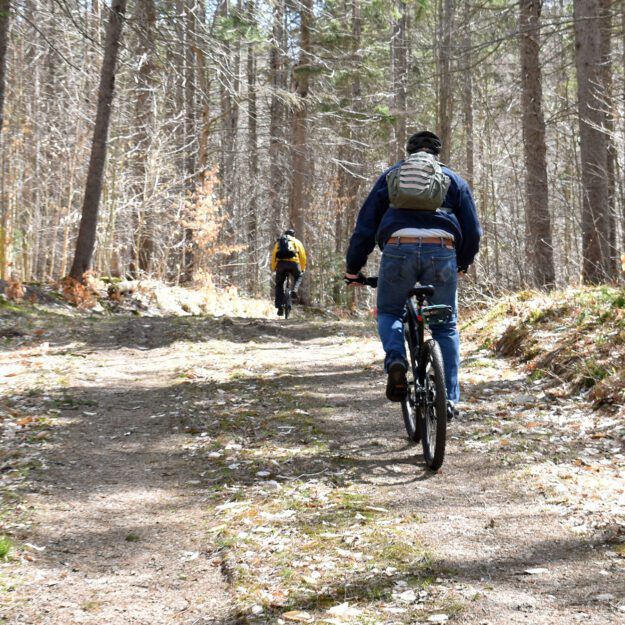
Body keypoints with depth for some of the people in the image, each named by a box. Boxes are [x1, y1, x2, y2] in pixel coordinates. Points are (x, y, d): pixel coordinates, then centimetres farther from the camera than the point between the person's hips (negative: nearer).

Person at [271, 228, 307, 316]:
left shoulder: (278, 242, 27)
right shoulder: (296, 241, 23)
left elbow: (273, 256, 19)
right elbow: (303, 256, 17)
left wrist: (273, 268, 24)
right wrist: (303, 269, 26)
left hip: (280, 264, 1)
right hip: (293, 263, -1)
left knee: (279, 285, 14)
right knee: (299, 277, 29)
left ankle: (280, 306, 2)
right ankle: (294, 290, 2)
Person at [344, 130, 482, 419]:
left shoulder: (391, 175, 24)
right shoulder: (454, 180, 24)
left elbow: (365, 224, 18)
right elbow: (472, 231, 19)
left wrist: (353, 268, 25)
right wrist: (462, 264, 37)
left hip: (398, 250, 0)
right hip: (441, 251, 0)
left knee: (389, 313, 22)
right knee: (446, 326, 15)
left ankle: (395, 360, -8)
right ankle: (448, 398, 10)